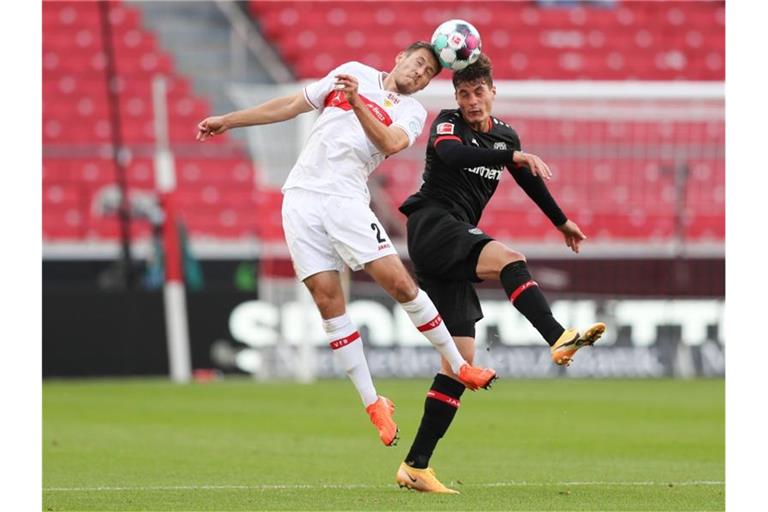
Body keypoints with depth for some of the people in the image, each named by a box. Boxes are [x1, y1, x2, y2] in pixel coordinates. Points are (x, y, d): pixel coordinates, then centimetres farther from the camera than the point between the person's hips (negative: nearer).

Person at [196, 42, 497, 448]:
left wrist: (356, 101, -23)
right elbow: (291, 106, 23)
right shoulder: (354, 72, 17)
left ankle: (459, 366, 2)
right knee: (328, 300, -6)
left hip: (346, 198, -2)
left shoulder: (412, 111, 10)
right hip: (301, 196, 2)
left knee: (398, 281, -15)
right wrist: (228, 121, 23)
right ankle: (373, 404, 0)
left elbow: (390, 143, -13)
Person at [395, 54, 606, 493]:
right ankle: (558, 338, -55)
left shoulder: (505, 135, 16)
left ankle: (416, 466, 1)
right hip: (432, 224, -7)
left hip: (456, 245, 7)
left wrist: (563, 221, 43)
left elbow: (530, 179, 32)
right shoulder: (448, 123, -4)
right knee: (510, 259, -33)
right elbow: (449, 153, -27)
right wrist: (514, 156, -35)